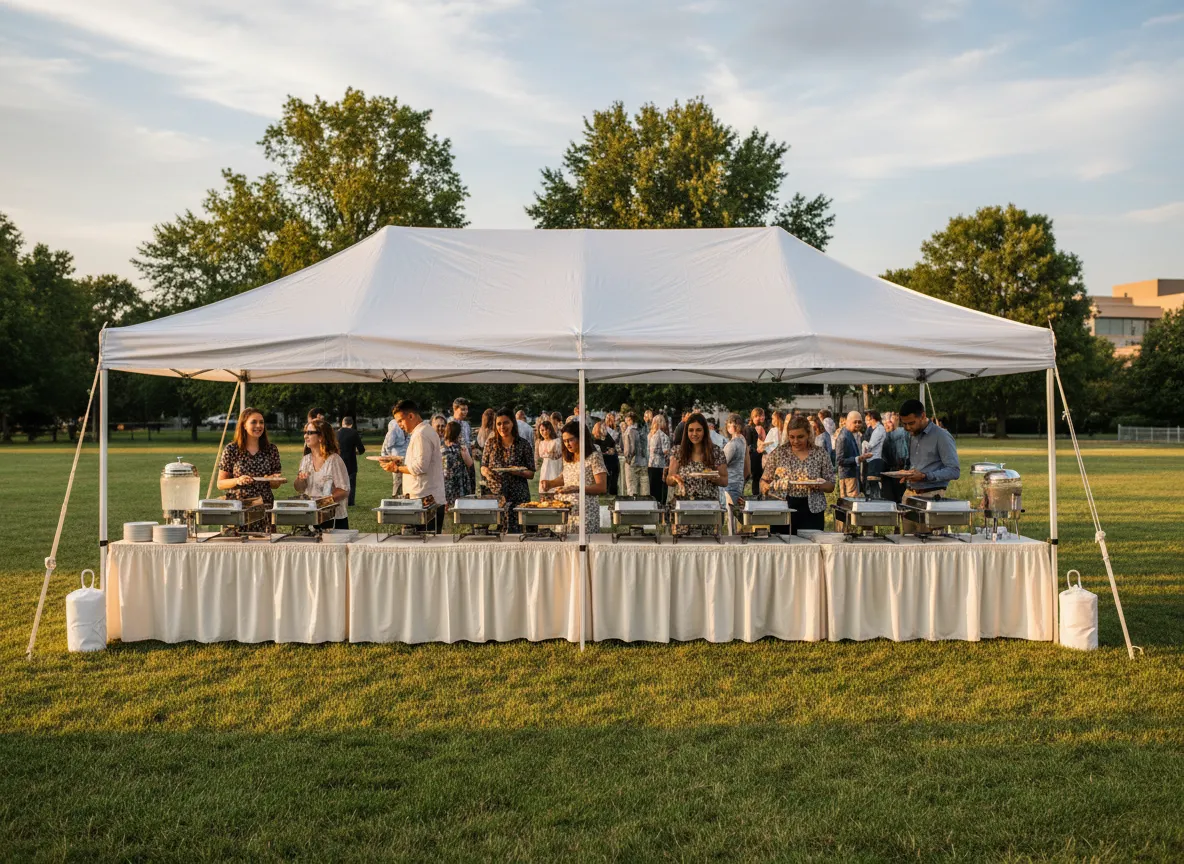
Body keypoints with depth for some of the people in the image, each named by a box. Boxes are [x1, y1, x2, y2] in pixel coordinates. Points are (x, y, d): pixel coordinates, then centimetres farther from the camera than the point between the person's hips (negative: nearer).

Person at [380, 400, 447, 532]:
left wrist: (397, 469, -10)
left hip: (424, 501, -10)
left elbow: (420, 467, -20)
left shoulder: (421, 435, -13)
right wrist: (401, 461, 13)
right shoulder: (427, 431, 19)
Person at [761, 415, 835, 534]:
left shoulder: (820, 454, 4)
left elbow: (831, 486, 6)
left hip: (812, 512, 0)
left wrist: (817, 484, -13)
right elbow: (764, 480, 8)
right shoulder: (777, 453, 4)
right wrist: (765, 487, -14)